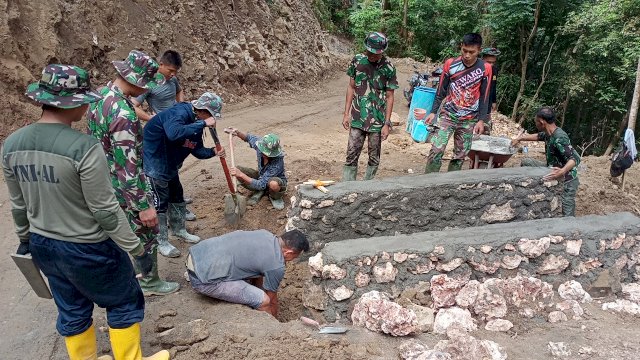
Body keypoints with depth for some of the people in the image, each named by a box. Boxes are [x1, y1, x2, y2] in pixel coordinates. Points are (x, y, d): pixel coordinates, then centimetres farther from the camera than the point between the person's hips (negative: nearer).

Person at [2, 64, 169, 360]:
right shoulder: (84, 147, -27)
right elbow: (105, 210, -22)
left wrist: (25, 239, 23)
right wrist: (137, 249, -12)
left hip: (43, 246, 7)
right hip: (87, 248, -7)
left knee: (71, 311, 24)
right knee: (124, 302, 16)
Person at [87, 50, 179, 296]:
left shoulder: (101, 95, -3)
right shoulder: (123, 114, -33)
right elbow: (127, 167, -32)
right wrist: (143, 206, -26)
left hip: (105, 178, 9)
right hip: (125, 185, -9)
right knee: (145, 232, 10)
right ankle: (150, 283, 28)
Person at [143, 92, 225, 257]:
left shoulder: (196, 122, 1)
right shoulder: (179, 113, -27)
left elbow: (197, 150, 8)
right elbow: (174, 133, -49)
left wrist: (213, 152, -10)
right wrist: (203, 124, -43)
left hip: (170, 165, 10)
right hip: (154, 161, -9)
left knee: (177, 195, 19)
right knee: (160, 201, -1)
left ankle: (179, 229, 39)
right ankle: (161, 241, 12)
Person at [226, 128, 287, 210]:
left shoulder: (277, 163, -40)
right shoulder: (261, 146, -24)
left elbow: (261, 184, -40)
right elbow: (249, 137, 1)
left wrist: (241, 175, -45)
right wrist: (238, 133, -20)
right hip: (262, 176, 6)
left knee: (273, 184, -44)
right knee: (238, 170, -17)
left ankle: (274, 197, -5)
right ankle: (259, 191, 3)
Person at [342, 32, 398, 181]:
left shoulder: (388, 68, -7)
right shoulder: (357, 60, -1)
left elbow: (389, 97, -3)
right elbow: (351, 87, 7)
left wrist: (387, 123, -7)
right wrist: (346, 114, 3)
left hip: (377, 120, -1)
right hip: (357, 118, 1)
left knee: (374, 158, 7)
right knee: (351, 156, -2)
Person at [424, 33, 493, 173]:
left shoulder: (485, 69, -5)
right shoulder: (450, 64, -5)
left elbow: (484, 96, 0)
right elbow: (441, 90, 3)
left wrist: (481, 120, -3)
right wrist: (433, 112, 0)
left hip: (469, 120, 1)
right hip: (447, 115, -1)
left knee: (460, 156, 5)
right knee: (436, 150, -11)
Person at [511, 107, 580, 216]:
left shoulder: (559, 138, -28)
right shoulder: (548, 133, -1)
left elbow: (575, 158, -36)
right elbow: (539, 136, 24)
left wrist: (562, 171, -53)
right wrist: (520, 138, 28)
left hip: (566, 180, -9)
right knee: (526, 162, 8)